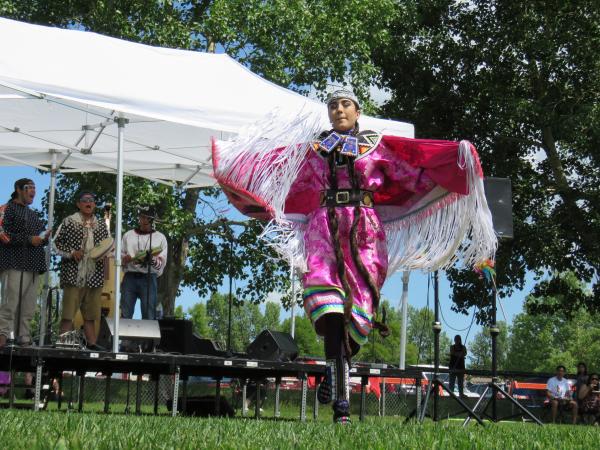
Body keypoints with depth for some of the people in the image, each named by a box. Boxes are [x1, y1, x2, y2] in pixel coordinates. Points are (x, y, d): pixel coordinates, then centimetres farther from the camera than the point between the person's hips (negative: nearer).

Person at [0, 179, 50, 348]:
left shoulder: (33, 214, 25)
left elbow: (40, 236, 31)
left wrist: (45, 237, 7)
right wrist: (29, 239, -16)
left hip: (34, 265, 7)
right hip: (15, 264, -7)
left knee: (28, 307, 3)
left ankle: (23, 337, 4)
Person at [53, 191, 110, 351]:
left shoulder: (101, 225, 15)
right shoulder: (69, 222, 3)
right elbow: (56, 242, 2)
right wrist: (71, 253, -11)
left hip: (94, 276, 4)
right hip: (73, 274, -4)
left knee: (91, 313, 8)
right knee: (68, 313, -6)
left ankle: (91, 343, 12)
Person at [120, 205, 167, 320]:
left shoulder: (160, 237, 12)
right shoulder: (128, 235, 17)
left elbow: (161, 263, 4)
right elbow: (119, 256, 14)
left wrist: (152, 260, -16)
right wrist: (128, 259, -8)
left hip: (149, 279, -1)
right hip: (130, 277, 1)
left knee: (149, 317, -6)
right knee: (125, 315, -1)